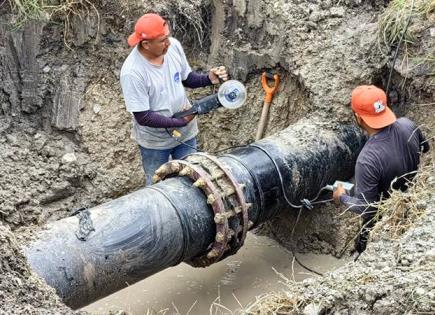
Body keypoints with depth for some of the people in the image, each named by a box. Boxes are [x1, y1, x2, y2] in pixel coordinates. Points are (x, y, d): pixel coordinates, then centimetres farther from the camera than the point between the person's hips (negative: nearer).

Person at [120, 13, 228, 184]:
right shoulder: (132, 72, -30)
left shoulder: (174, 45, -15)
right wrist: (180, 121, -23)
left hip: (185, 133, 5)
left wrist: (208, 78, -17)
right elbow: (143, 117, -25)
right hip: (155, 141, -4)